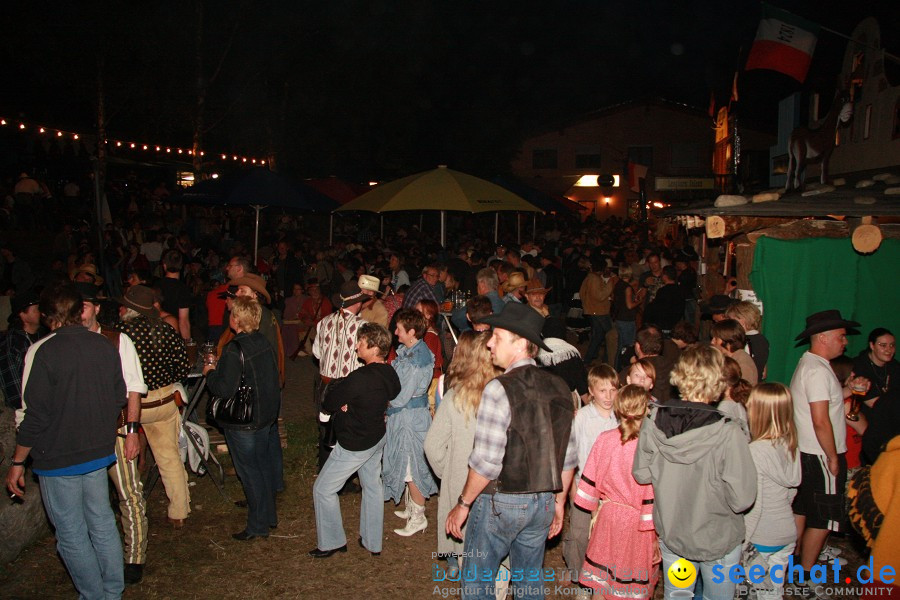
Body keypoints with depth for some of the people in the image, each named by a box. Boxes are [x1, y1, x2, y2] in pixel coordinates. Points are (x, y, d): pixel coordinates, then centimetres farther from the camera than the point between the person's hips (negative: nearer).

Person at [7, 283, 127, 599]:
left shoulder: (42, 351, -17)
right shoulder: (104, 346, -1)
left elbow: (33, 415, -16)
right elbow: (119, 397, 8)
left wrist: (18, 462, -5)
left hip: (57, 458, -5)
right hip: (99, 452, 6)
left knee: (71, 534, 9)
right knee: (102, 523, 17)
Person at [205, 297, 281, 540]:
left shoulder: (235, 350, -23)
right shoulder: (264, 342, 0)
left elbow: (225, 389, -25)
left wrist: (210, 373, -5)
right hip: (268, 415, 8)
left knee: (250, 471, 5)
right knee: (264, 465, 19)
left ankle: (258, 525, 16)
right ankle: (269, 516, 34)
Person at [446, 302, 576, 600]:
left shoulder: (500, 389, -19)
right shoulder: (559, 388, 0)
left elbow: (486, 461, -20)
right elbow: (568, 456, 5)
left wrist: (463, 505, -8)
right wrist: (559, 501, 16)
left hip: (500, 502, -6)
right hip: (543, 503, 6)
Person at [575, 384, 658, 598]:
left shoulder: (605, 439, -8)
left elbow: (590, 479, 1)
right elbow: (652, 494, -16)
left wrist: (594, 507, 18)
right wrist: (657, 534, -6)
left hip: (608, 516, 3)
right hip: (637, 523, -3)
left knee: (601, 582, 17)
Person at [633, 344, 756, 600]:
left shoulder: (653, 422, -17)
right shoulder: (728, 434, -27)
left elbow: (641, 474, -6)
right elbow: (742, 499, -23)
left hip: (671, 537, 3)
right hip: (719, 542, -3)